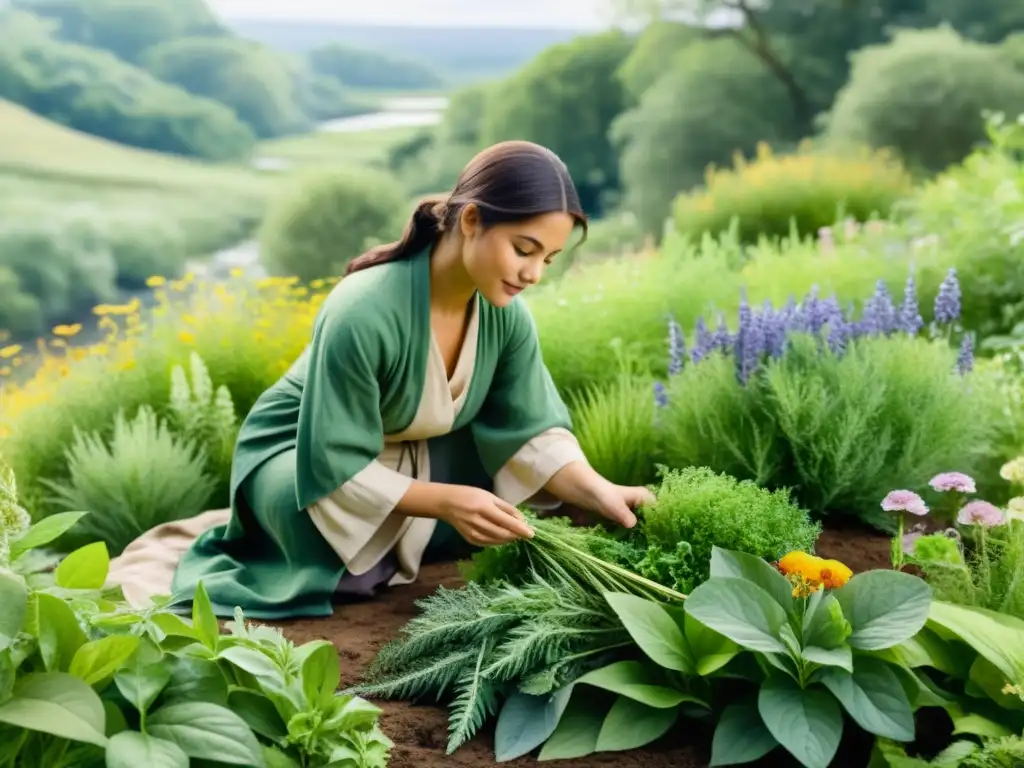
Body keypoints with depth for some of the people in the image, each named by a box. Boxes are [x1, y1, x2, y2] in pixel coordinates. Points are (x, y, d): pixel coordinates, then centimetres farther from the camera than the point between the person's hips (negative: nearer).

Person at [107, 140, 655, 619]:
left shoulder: (505, 312, -16)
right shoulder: (362, 313, -36)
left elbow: (533, 431, -11)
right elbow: (335, 468, -32)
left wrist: (600, 492, -28)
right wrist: (444, 501, -41)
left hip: (414, 454, 7)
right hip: (299, 456, -7)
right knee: (362, 569, -36)